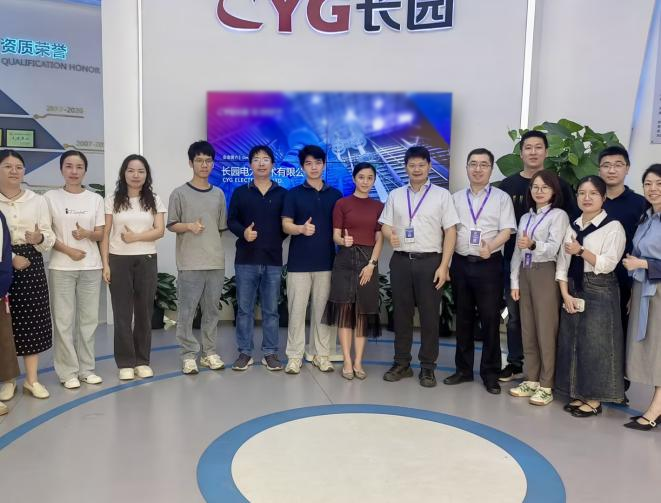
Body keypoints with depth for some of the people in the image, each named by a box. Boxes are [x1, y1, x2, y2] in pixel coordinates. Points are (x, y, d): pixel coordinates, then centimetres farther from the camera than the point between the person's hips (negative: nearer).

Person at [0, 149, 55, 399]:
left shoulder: (38, 200, 7)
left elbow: (50, 236, 3)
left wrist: (39, 238, -19)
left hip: (31, 263, 2)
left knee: (33, 319, 3)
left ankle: (32, 379, 14)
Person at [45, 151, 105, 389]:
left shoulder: (95, 199, 7)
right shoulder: (51, 197, 1)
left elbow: (100, 234, 6)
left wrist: (87, 233, -16)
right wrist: (68, 250, -14)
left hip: (91, 267, 2)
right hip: (61, 267, -2)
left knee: (88, 318, 7)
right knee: (63, 319, 0)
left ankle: (86, 369, 17)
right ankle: (68, 371, 9)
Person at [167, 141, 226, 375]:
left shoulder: (218, 194, 11)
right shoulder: (179, 193, 0)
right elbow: (172, 225, 0)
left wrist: (209, 239, 10)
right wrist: (189, 226, -17)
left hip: (216, 262, 4)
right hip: (189, 263, -3)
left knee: (212, 309, 9)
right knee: (186, 311, 0)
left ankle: (209, 352, 20)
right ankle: (189, 355, 10)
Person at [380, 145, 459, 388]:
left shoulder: (442, 195, 2)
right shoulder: (395, 195, 11)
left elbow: (450, 231, -1)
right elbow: (385, 225, 11)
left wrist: (444, 266, -9)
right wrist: (391, 236, -14)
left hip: (430, 261, -2)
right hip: (401, 260, 3)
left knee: (429, 315, 2)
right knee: (401, 314, 9)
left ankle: (427, 367, 14)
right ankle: (401, 363, 21)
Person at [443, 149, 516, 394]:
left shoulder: (502, 198, 3)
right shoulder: (456, 198, 12)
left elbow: (506, 231, -6)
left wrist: (490, 247, -25)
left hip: (489, 265, -3)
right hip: (460, 263, 3)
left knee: (490, 319, 1)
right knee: (463, 318, 11)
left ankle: (490, 373, 13)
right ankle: (463, 369, 22)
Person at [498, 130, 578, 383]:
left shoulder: (559, 185, 0)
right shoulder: (507, 185, 5)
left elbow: (572, 222, 1)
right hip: (514, 259, 2)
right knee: (514, 314, 9)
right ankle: (515, 363, 22)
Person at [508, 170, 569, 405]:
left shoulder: (559, 215, -5)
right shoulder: (526, 217, 15)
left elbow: (553, 248, -18)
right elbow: (517, 252, 12)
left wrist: (533, 244, -37)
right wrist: (514, 281, 7)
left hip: (545, 274, -6)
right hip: (525, 274, 7)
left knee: (545, 330, -2)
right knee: (527, 329, 11)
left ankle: (546, 386, 7)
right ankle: (531, 380, 22)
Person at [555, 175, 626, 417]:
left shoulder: (613, 227, -7)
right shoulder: (572, 226, 10)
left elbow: (608, 264, -15)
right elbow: (562, 263, 5)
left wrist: (582, 251, -24)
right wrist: (565, 294, -5)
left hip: (599, 292, -6)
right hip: (573, 291, 6)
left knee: (595, 345, -1)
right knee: (571, 342, 10)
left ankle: (594, 400, 11)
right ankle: (578, 394, 23)